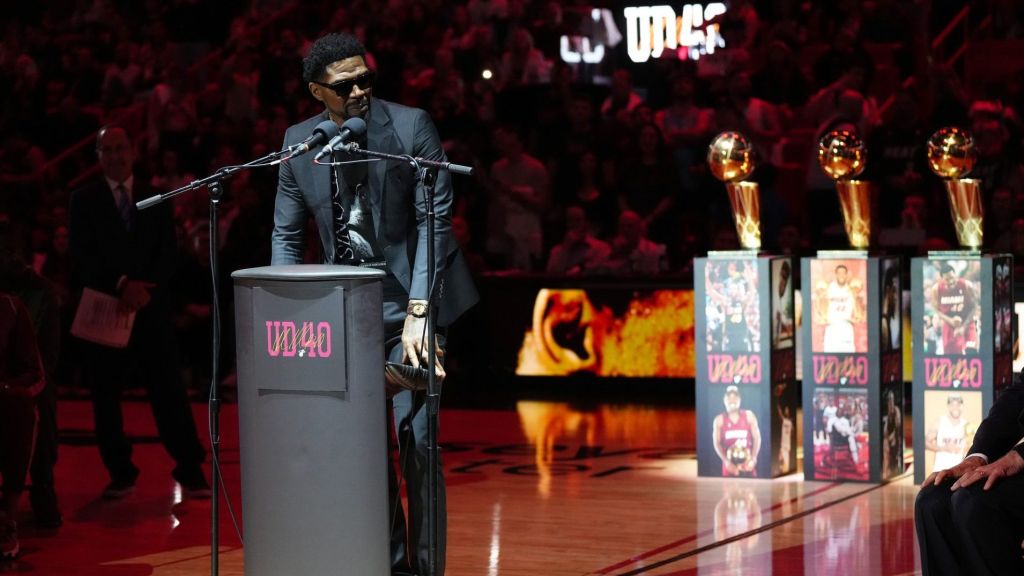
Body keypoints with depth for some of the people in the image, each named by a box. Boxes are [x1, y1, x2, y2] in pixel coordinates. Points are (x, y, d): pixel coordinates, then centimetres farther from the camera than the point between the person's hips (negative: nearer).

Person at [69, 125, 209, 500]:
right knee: (106, 395, 1)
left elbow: (168, 254, 6)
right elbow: (82, 258, -3)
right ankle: (120, 474, 10)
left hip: (151, 307, 0)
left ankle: (191, 470, 0)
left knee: (168, 390, -4)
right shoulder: (84, 201, 6)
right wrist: (121, 285, -15)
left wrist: (143, 289, -10)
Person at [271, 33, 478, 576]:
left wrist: (417, 313, -18)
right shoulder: (299, 141, 1)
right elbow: (286, 235, 8)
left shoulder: (411, 125, -10)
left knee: (413, 439, -10)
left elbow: (435, 219, -12)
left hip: (409, 300, -4)